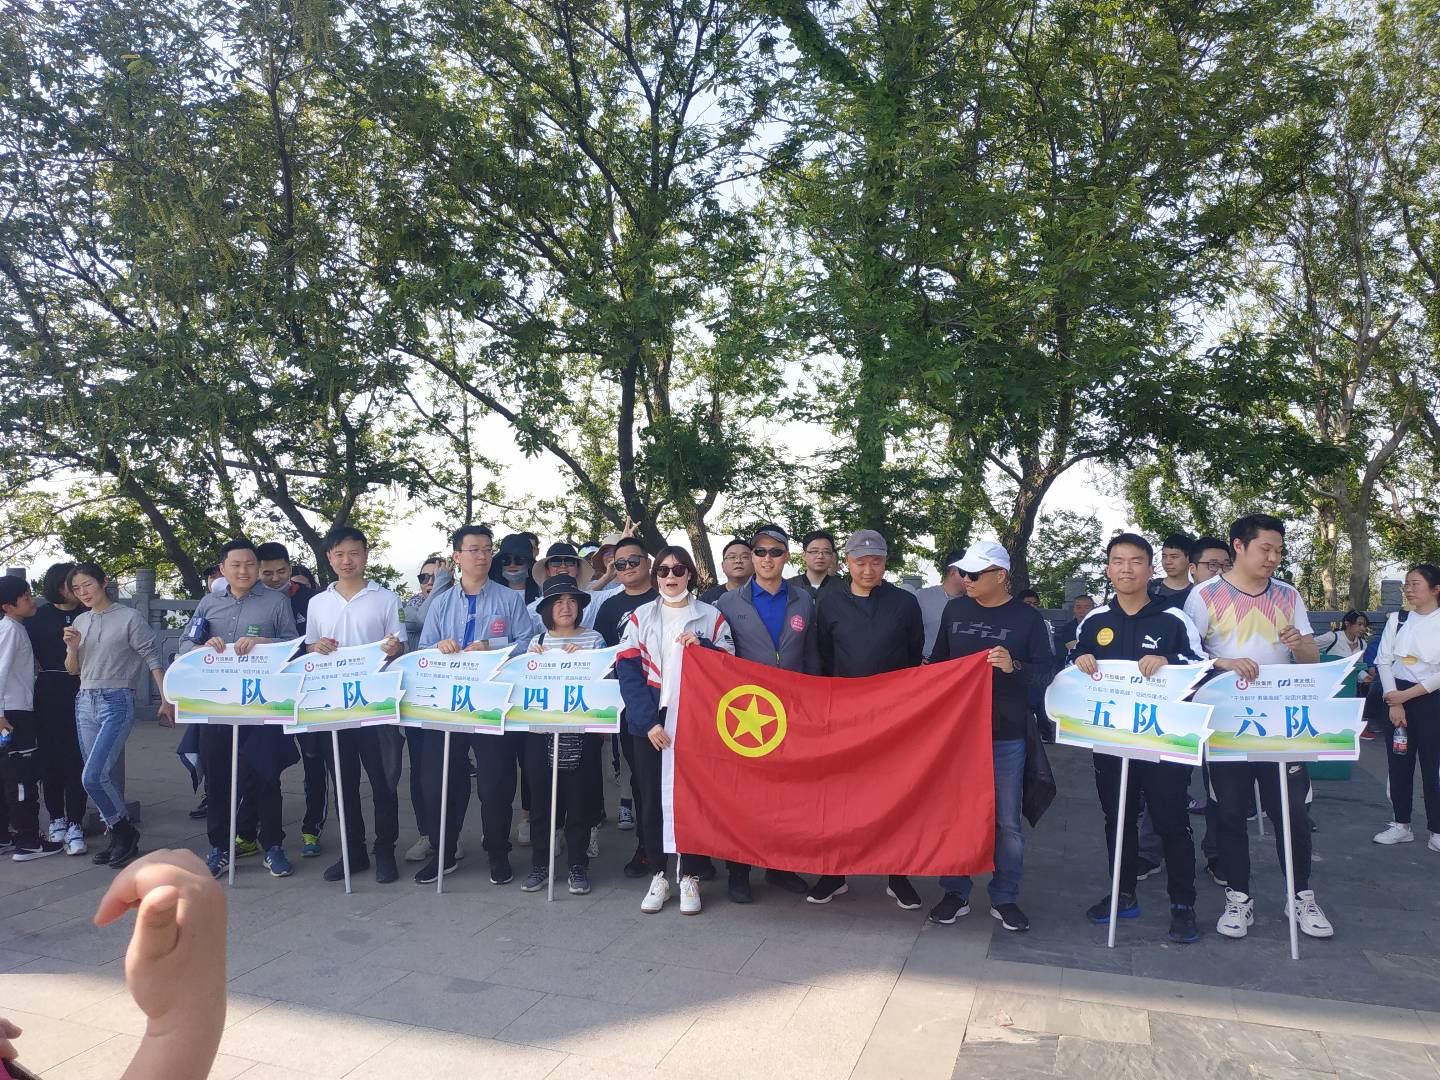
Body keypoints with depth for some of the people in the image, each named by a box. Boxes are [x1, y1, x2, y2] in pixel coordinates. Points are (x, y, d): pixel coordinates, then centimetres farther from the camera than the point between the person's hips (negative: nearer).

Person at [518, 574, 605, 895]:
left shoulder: (593, 639, 2)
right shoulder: (537, 642, 10)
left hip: (581, 732, -2)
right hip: (541, 731, 2)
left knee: (579, 797, 3)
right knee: (541, 797, 8)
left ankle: (578, 866, 15)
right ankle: (540, 865, 21)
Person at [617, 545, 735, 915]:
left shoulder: (711, 617, 6)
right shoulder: (640, 617, 7)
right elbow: (628, 672, -1)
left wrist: (703, 647, -14)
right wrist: (648, 720, -11)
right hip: (650, 723, 1)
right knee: (651, 799, 4)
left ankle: (689, 877, 14)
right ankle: (658, 875, 18)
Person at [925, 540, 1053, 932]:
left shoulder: (1027, 617, -4)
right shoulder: (955, 610, 5)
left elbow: (1046, 671, -6)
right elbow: (938, 662, 13)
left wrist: (1013, 667, -24)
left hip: (1006, 735, -2)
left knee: (1007, 821, 6)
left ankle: (1005, 899, 21)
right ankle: (955, 893, 22)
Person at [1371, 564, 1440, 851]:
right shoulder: (1396, 620, 4)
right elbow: (1383, 661, 1)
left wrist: (1406, 695, -14)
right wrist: (1394, 702, -7)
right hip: (1396, 697, 4)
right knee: (1398, 763, 9)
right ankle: (1401, 825, 20)